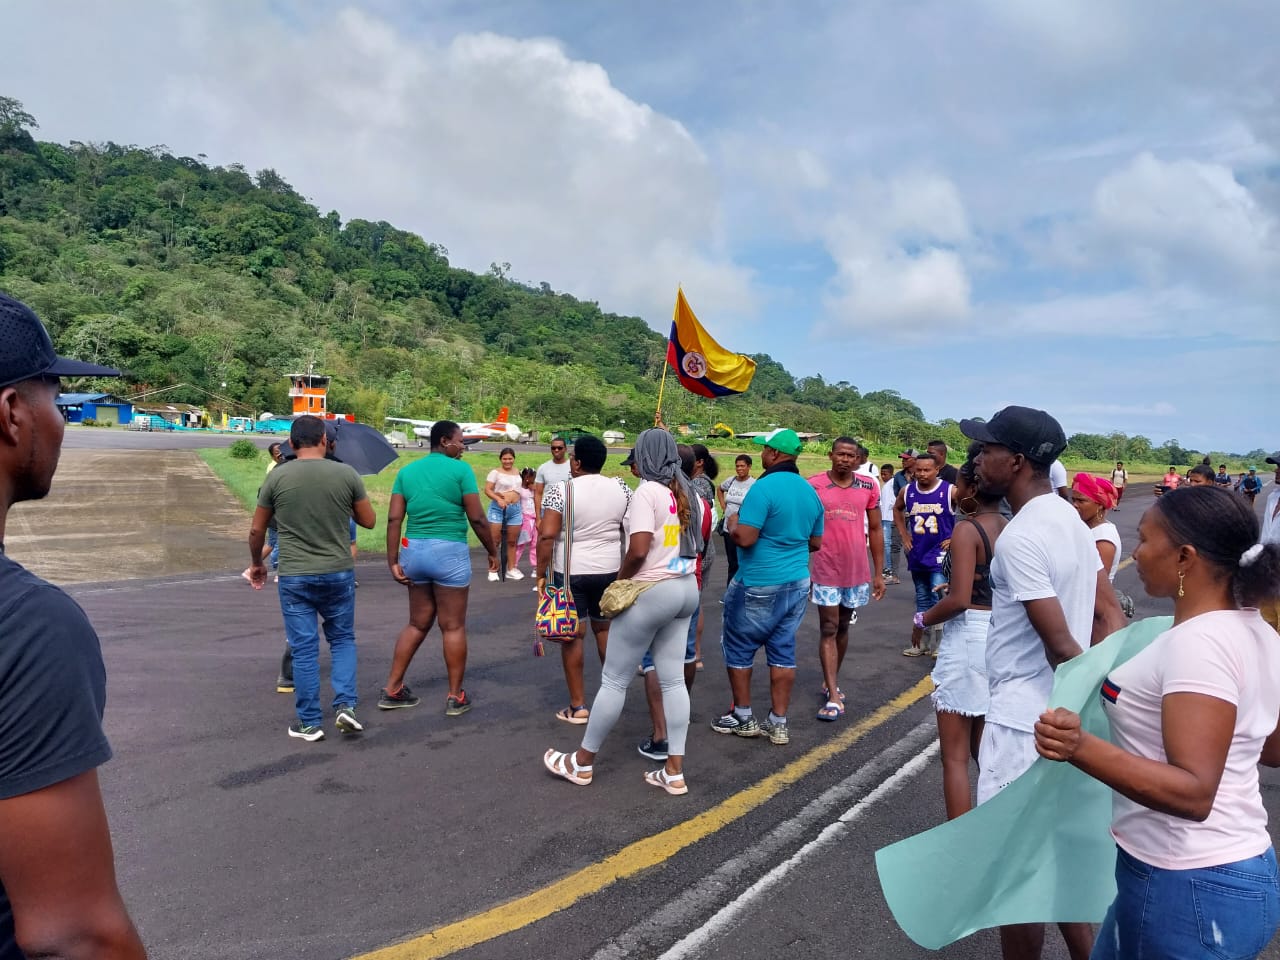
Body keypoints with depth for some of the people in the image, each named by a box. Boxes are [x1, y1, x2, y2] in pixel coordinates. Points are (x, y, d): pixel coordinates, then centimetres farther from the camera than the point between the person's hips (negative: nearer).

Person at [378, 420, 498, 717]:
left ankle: (392, 689, 21)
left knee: (418, 624, 18)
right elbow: (477, 518, -8)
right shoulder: (460, 470, -6)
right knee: (453, 627, 5)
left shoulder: (407, 471, 9)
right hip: (449, 551, -6)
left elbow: (394, 519, 3)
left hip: (413, 550, 6)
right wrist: (492, 551, 4)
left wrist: (393, 561, 5)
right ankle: (455, 697, 12)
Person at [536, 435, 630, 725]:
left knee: (573, 636, 4)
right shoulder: (621, 488, 1)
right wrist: (626, 569, 17)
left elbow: (547, 536, -17)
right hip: (610, 571, 4)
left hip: (570, 573, -4)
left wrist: (541, 575, -9)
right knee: (605, 629, 19)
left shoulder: (560, 491, -12)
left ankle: (577, 707, 10)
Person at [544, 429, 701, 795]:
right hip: (686, 589, 8)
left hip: (651, 592, -8)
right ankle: (674, 772, 13)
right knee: (673, 679, 10)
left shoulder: (647, 492, -15)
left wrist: (619, 580, -7)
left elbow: (638, 551, -22)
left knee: (614, 679, 3)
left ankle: (582, 762, 17)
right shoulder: (689, 494, 10)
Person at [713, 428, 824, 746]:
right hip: (797, 583, 7)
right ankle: (778, 724, 15)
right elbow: (815, 543, 14)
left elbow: (745, 538, -23)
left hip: (759, 586, -7)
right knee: (783, 651, 10)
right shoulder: (810, 491, 6)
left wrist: (732, 524, -3)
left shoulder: (764, 487, -19)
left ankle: (743, 718, 20)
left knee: (738, 648, 10)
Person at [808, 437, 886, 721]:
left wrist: (878, 573, 5)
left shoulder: (868, 486, 1)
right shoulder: (813, 485, -7)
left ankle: (830, 682, 32)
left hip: (857, 571, 3)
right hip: (825, 570, -3)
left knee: (843, 628, 15)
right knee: (828, 629, -2)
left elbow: (875, 530, 7)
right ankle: (833, 696, -1)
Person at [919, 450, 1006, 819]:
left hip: (968, 639, -8)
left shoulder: (967, 529, -16)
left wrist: (925, 618, -5)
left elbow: (959, 600, -22)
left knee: (955, 756, 4)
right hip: (1000, 638, 8)